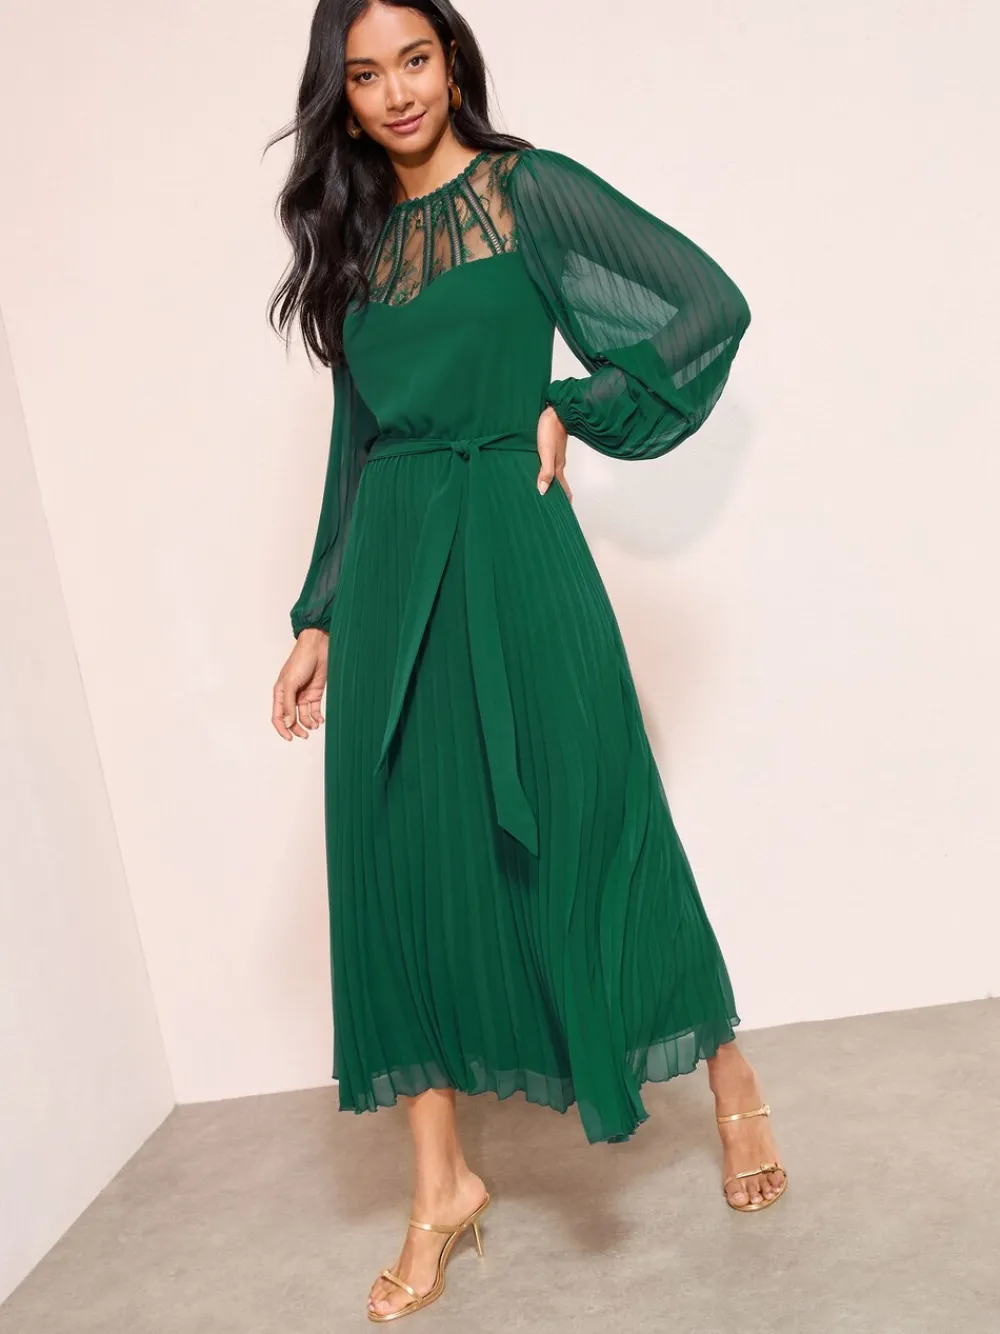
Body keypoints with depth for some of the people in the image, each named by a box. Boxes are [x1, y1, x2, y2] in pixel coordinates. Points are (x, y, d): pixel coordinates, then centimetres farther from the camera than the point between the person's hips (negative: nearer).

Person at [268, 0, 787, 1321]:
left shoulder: (530, 188, 4)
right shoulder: (355, 239, 18)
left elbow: (711, 305, -1)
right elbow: (356, 440, 17)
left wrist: (572, 412, -3)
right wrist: (318, 617, 13)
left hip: (509, 549, -5)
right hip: (387, 572, 5)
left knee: (585, 830, 0)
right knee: (404, 856, 3)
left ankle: (731, 1078, 27)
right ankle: (442, 1186, 18)